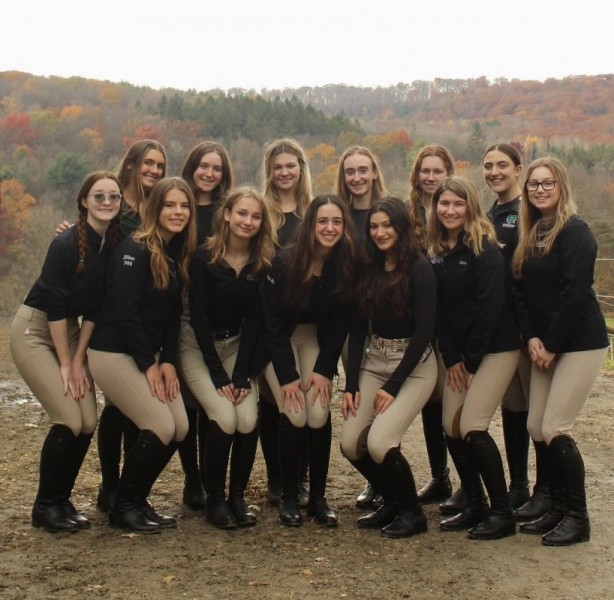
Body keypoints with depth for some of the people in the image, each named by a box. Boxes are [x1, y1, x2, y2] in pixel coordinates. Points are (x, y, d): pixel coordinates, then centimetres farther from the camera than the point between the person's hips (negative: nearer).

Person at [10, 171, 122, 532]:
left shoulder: (115, 246, -2)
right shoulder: (67, 244, -21)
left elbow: (95, 306, 0)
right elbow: (54, 304, -19)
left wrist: (79, 359, -4)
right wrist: (66, 364, -14)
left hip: (70, 331, 6)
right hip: (34, 330, -6)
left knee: (89, 422, -3)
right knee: (69, 421, -14)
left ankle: (62, 500, 15)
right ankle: (45, 506, 3)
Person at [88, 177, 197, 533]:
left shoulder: (179, 255, 8)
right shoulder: (134, 250, -15)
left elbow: (173, 313, 9)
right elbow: (124, 311, -20)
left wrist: (168, 360, -2)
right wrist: (148, 365, -16)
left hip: (149, 355, 8)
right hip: (114, 353, -8)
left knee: (181, 428, 0)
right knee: (160, 428, -14)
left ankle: (138, 501, 16)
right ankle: (123, 507, 4)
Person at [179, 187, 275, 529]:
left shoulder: (263, 264, -5)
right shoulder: (203, 258, -14)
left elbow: (254, 320, -6)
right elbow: (199, 317, -15)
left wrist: (242, 373, -15)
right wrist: (218, 374, -18)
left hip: (237, 346, 3)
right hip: (199, 346, -3)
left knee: (248, 419, -19)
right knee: (224, 417, -23)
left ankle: (238, 495, 1)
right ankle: (215, 498, -5)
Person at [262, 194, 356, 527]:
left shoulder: (346, 266, -14)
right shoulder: (284, 263, -22)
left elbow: (340, 324, -5)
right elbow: (272, 323, -17)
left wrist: (325, 370, -12)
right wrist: (287, 376, -19)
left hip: (315, 339, 2)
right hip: (278, 342, -2)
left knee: (319, 414, -14)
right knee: (294, 415, -17)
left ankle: (318, 497, 1)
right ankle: (288, 496, 0)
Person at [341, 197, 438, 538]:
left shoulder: (419, 268, -11)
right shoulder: (369, 268, 6)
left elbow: (424, 331, -15)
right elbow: (358, 328, 6)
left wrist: (393, 387, -16)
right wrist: (351, 383, -2)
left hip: (414, 365, -6)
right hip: (374, 362, 6)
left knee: (379, 442, -20)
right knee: (351, 443, -6)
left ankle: (412, 511, 5)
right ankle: (392, 502, 20)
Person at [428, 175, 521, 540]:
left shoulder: (485, 249, -13)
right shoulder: (437, 252, 6)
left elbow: (490, 307, -18)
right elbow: (438, 308, 4)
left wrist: (471, 360, -15)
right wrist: (451, 358, -4)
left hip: (495, 348, -7)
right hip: (458, 353, 7)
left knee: (472, 427, -14)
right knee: (452, 427, 2)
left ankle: (503, 513, -1)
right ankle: (475, 506, 16)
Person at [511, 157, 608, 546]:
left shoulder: (575, 232, -12)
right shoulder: (530, 234, 11)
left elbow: (574, 294, -18)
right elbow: (522, 291, 9)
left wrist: (551, 346, -15)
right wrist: (531, 337, -4)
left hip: (581, 342, -8)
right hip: (544, 345, 8)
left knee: (555, 429, -10)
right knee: (536, 427, 6)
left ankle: (578, 518, 4)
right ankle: (558, 509, 19)